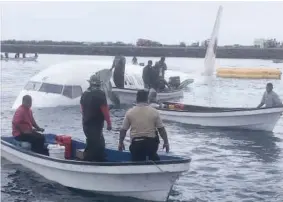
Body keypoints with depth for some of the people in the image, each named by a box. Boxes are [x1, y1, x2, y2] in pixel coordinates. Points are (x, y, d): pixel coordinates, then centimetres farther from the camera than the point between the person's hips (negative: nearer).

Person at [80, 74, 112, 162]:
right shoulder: (100, 94, -14)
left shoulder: (84, 94, 8)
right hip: (96, 125, -8)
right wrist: (109, 123, -10)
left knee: (100, 143, 19)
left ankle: (102, 161, 25)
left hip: (86, 124, 8)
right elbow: (105, 109, -17)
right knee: (93, 145, -2)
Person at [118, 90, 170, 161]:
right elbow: (161, 129, -1)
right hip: (151, 142, 0)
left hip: (136, 143, 0)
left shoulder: (129, 112, -1)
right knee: (154, 158, 24)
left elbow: (123, 130, 3)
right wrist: (166, 142, 9)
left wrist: (120, 143, 16)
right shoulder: (154, 112, -2)